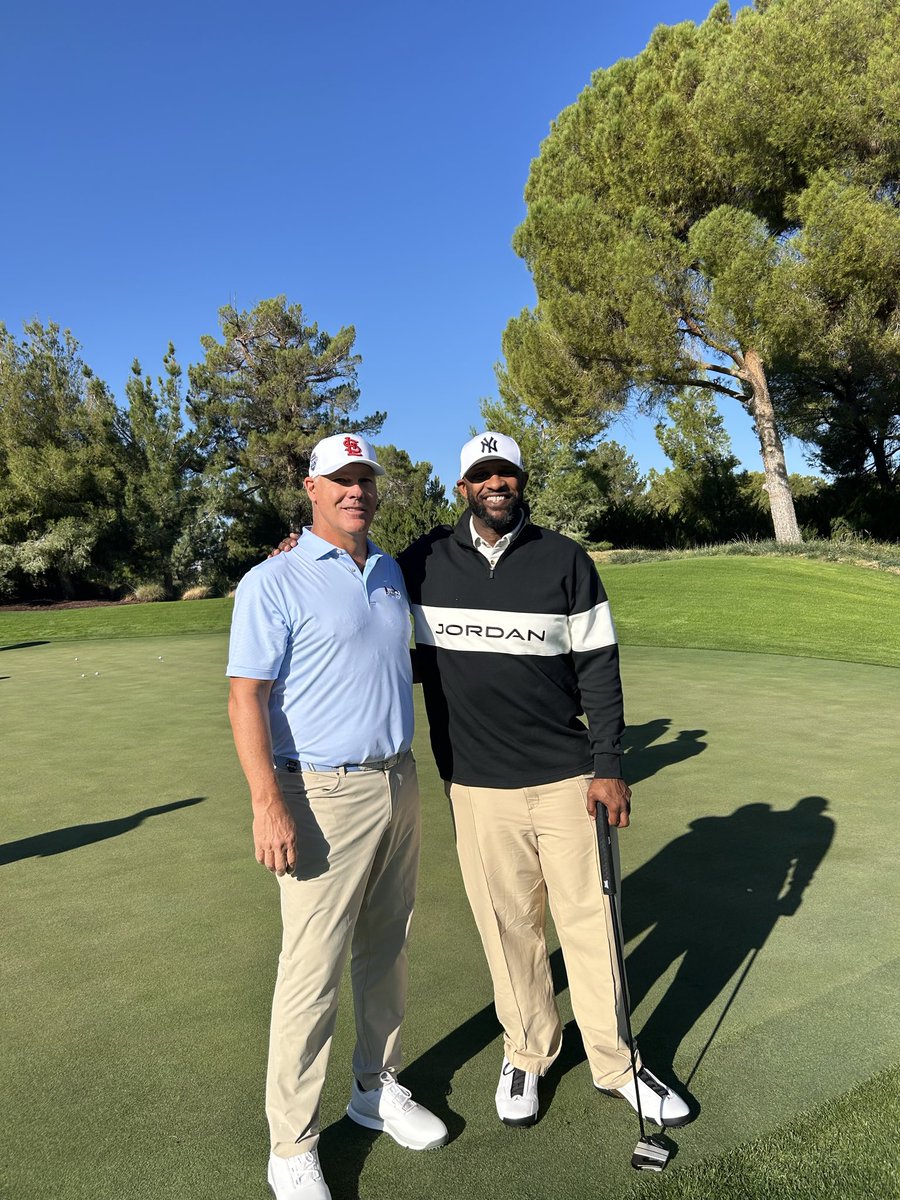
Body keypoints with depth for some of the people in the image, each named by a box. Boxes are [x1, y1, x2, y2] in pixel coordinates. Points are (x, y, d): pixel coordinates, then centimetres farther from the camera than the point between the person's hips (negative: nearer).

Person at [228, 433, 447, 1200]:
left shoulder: (392, 573, 11)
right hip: (324, 797, -6)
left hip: (399, 785, 7)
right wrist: (268, 804, -23)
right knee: (312, 972, 0)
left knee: (386, 951, 17)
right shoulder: (273, 583, -10)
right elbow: (247, 697, -14)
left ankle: (377, 1089, 36)